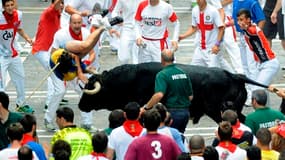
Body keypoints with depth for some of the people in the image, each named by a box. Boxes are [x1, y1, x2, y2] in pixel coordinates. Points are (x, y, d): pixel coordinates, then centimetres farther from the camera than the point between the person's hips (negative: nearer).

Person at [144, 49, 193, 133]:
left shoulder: (162, 75, -13)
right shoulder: (184, 73, 9)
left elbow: (159, 95, -27)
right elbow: (190, 96, 13)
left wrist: (146, 107, -20)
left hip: (172, 113, -6)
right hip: (185, 112, 6)